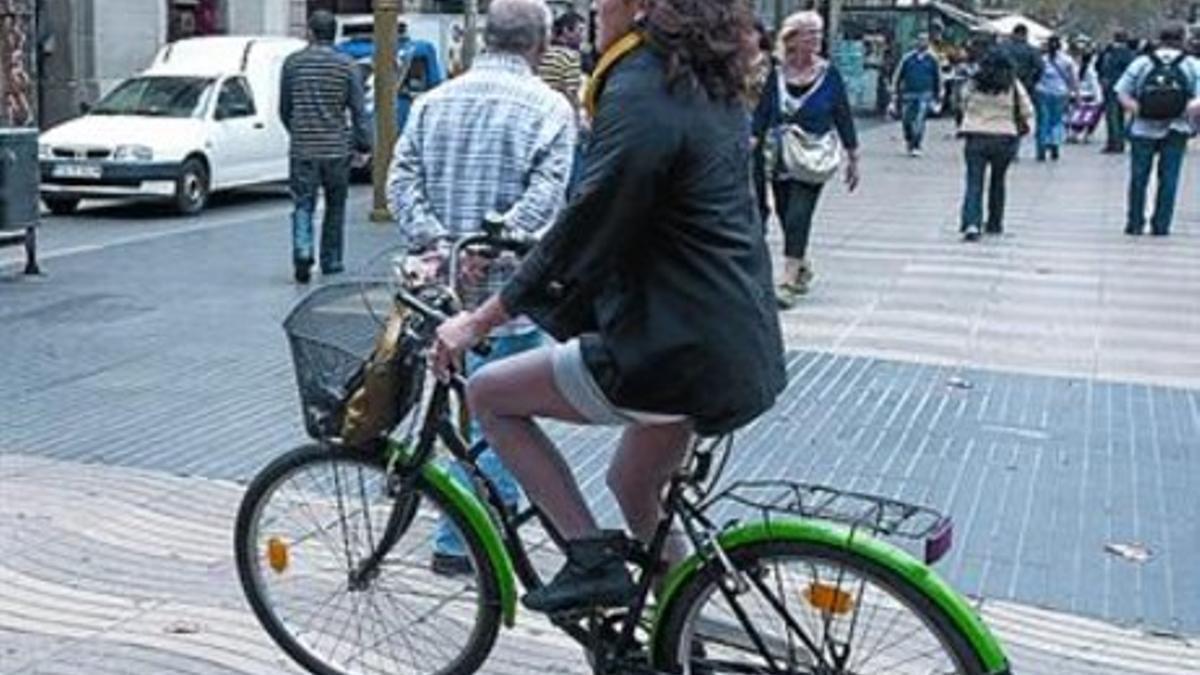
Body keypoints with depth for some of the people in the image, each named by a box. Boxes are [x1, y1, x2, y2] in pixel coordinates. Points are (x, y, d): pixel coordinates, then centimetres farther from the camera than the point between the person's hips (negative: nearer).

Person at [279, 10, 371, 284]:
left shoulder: (293, 63, 2)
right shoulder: (347, 65, -2)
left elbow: (284, 109, 10)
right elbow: (358, 110, -3)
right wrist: (364, 144, 5)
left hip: (302, 149, 0)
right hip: (337, 149, 0)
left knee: (303, 206, 3)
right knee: (335, 208, 14)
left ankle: (302, 253, -19)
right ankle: (331, 262, 20)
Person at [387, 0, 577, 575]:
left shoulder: (433, 102, 10)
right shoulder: (549, 108, -6)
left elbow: (401, 181, 1)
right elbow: (545, 196, -18)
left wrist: (436, 241, -8)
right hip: (507, 290, -6)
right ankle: (460, 543, 3)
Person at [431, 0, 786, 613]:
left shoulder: (639, 91, -16)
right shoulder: (708, 85, 13)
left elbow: (588, 227, -18)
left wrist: (478, 321, -12)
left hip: (676, 351, -10)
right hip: (742, 347, 10)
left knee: (489, 393, 3)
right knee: (634, 487, 26)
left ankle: (593, 560, 2)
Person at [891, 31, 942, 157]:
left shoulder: (933, 59, 3)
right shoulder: (908, 58, 4)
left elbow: (938, 78, 11)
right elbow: (898, 75, 10)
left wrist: (938, 97, 12)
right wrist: (895, 92, 8)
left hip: (924, 95, -2)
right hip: (908, 94, 2)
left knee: (920, 120, -14)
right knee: (906, 120, 4)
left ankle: (916, 147, -10)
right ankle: (908, 140, 31)